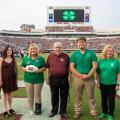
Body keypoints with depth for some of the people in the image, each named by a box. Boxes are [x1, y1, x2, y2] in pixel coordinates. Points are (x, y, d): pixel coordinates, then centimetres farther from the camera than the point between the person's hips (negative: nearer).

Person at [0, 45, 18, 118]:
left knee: (10, 93, 13)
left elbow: (16, 69, 7)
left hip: (12, 78, 3)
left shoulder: (13, 59, 2)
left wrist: (17, 77, 4)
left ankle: (10, 108, 26)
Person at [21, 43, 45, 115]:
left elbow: (44, 67, 2)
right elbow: (22, 67, 8)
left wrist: (39, 70, -18)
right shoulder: (26, 58, 5)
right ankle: (31, 109, 24)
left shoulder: (41, 58, 0)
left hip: (38, 79, -1)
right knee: (30, 95, 8)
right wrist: (25, 69, -13)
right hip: (28, 79, 2)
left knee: (37, 95, 6)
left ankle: (38, 109, 25)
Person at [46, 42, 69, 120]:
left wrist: (69, 76, -5)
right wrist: (47, 77, 6)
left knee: (64, 96, 9)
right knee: (54, 96, 14)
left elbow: (69, 67, 3)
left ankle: (63, 112, 25)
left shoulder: (66, 56, -2)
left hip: (64, 79, -1)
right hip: (53, 79, 1)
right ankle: (54, 111, 31)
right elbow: (47, 67, 7)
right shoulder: (50, 56, 1)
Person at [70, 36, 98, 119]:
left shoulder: (91, 53, 1)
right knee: (78, 97, 11)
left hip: (89, 78, -1)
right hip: (77, 78, 1)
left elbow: (95, 66, -5)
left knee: (91, 96, 8)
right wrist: (80, 75, -14)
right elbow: (72, 67, -4)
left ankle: (94, 112, 20)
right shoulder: (74, 54, 2)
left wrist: (88, 75, -15)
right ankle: (78, 112, 25)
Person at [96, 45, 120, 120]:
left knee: (111, 100, 8)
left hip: (112, 84, -2)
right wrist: (98, 83, 2)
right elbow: (98, 73, 5)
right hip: (103, 84, 2)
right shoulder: (101, 61, 0)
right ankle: (104, 112, 35)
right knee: (103, 99, 16)